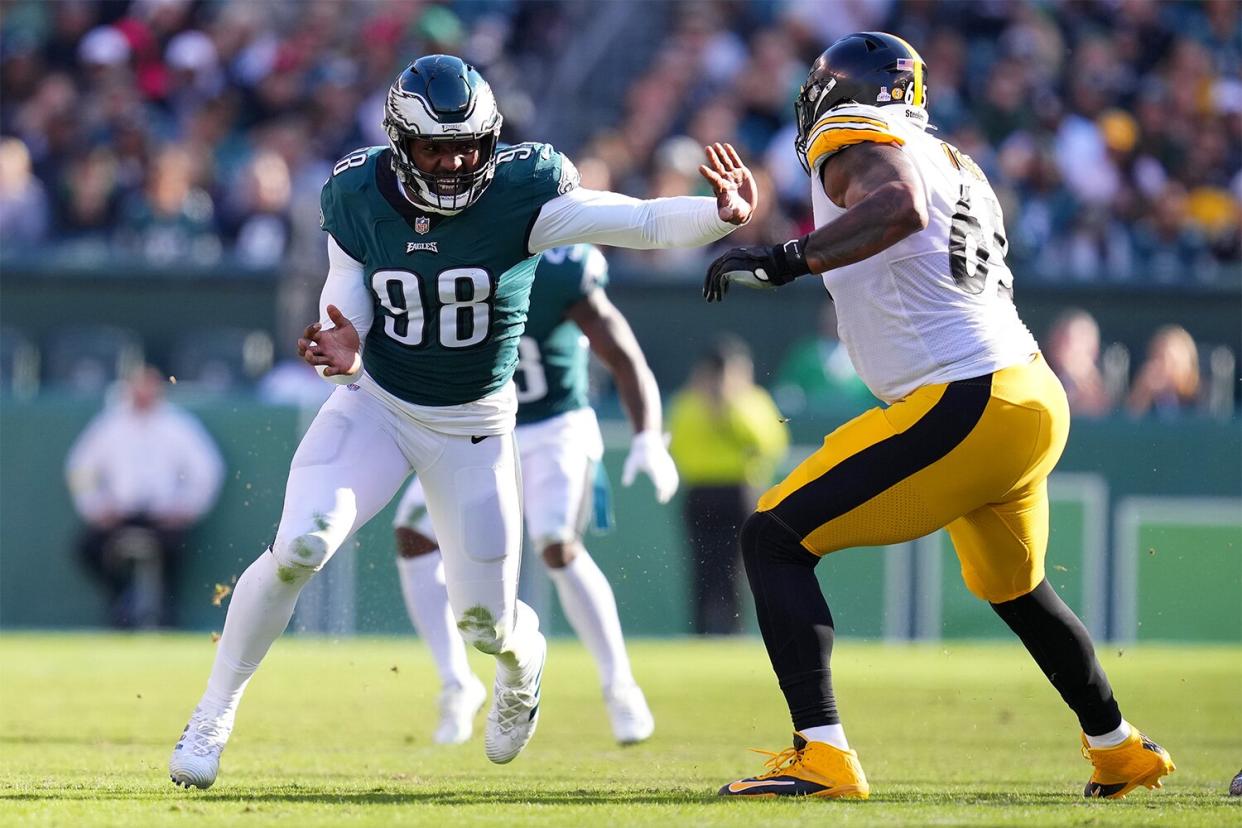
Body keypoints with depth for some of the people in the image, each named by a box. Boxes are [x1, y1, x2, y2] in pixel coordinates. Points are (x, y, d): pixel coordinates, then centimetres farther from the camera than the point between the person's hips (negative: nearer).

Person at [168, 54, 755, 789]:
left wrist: (721, 214, -46)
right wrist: (345, 343, -24)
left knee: (486, 624, 2)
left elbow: (642, 223, -28)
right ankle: (214, 716, -3)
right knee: (299, 548, -22)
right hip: (374, 404, 0)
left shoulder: (519, 195, -21)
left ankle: (524, 661, 44)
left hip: (473, 426, 0)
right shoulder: (358, 196, -13)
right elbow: (348, 289, -1)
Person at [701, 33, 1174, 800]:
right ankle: (1121, 751, 46)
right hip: (1039, 399, 9)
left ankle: (822, 753, -21)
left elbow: (900, 206, -27)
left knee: (776, 540, -8)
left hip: (962, 411, -9)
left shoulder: (857, 147, -5)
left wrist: (785, 259, -32)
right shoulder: (954, 162, 20)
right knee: (1014, 587, 32)